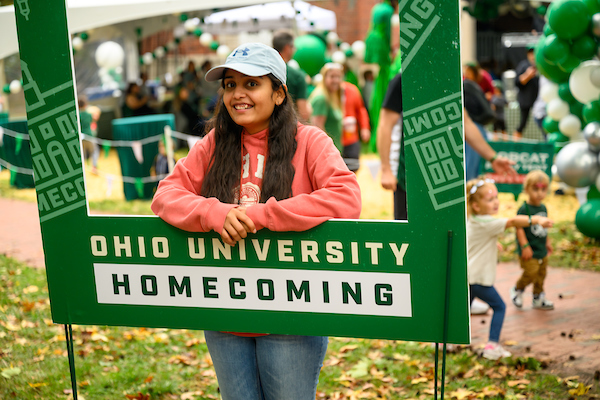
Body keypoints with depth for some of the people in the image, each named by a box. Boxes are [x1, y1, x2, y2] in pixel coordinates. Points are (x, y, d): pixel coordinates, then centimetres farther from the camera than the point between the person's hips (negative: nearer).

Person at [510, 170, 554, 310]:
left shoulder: (543, 208, 7)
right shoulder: (524, 209, -17)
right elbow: (519, 227, -19)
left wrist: (547, 242, 23)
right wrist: (525, 246, -22)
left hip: (542, 250, 8)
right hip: (529, 251, -8)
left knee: (541, 274, 13)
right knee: (531, 273, -11)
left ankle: (538, 299, 27)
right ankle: (517, 291, 15)